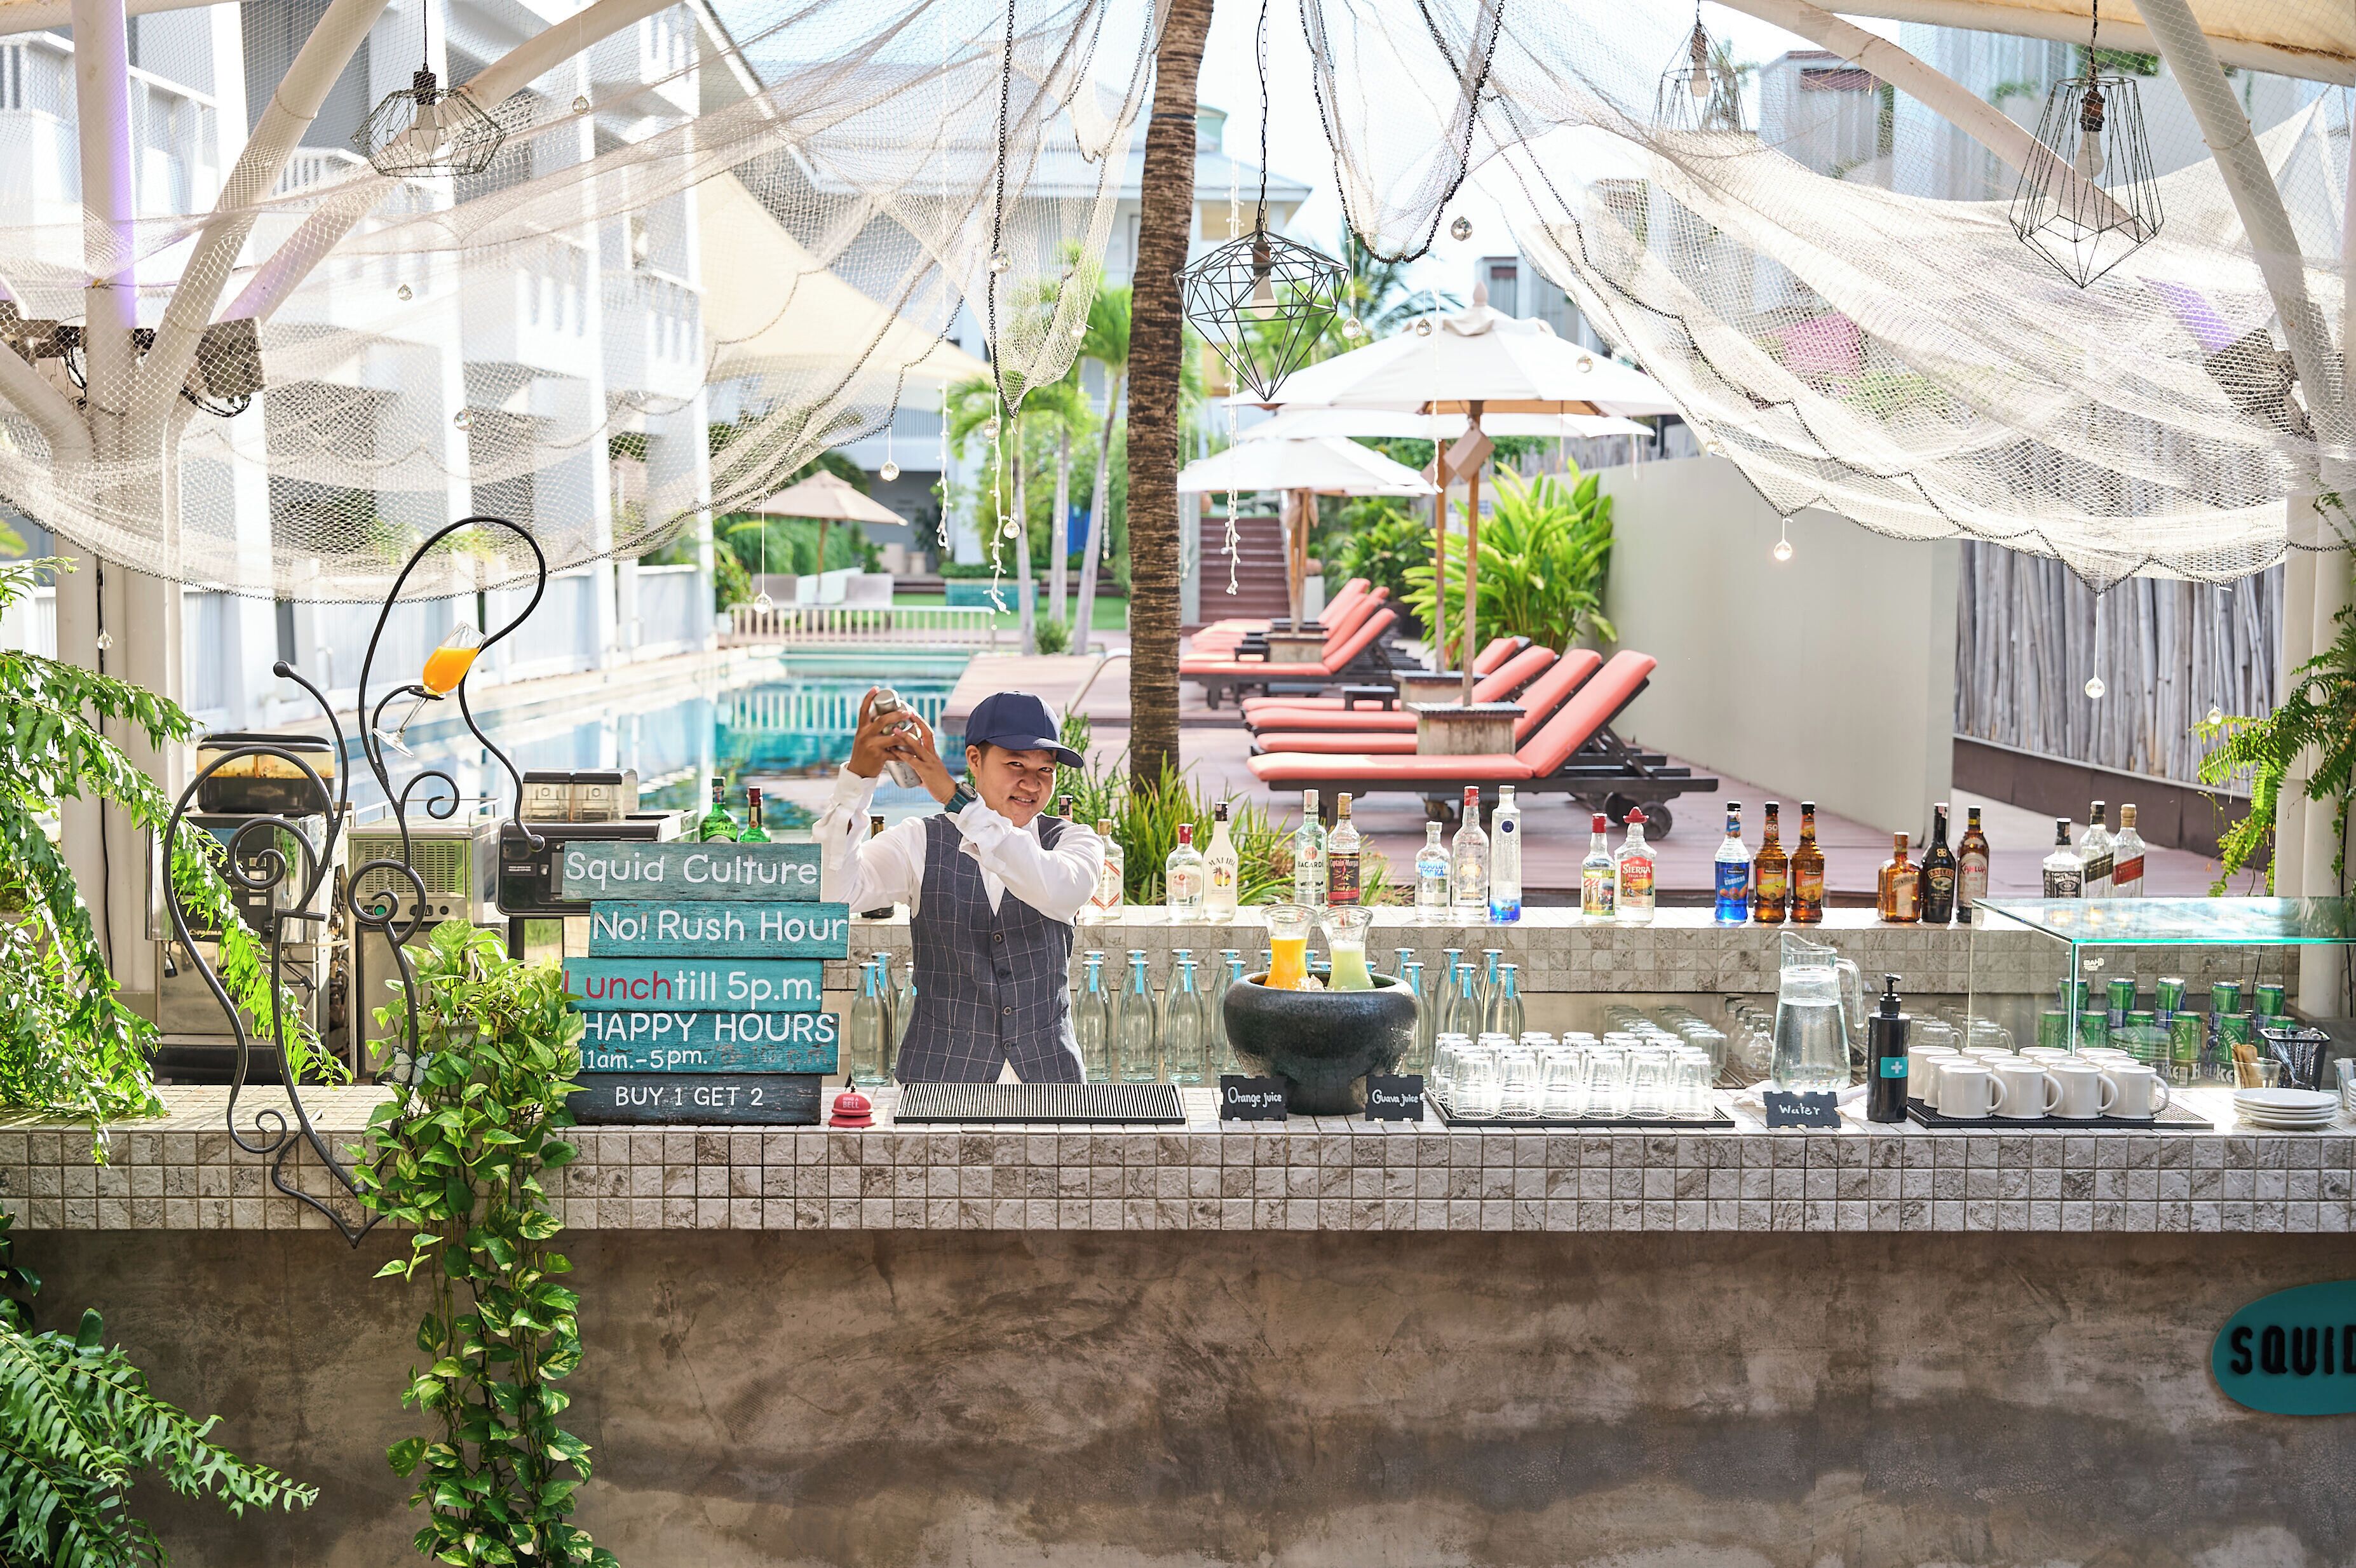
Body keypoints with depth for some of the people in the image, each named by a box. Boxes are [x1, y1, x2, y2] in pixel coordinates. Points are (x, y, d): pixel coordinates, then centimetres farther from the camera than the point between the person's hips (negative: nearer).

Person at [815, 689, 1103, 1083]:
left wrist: (954, 797, -28)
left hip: (1048, 1066, 1)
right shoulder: (919, 842, 1)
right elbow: (835, 891, -16)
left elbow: (1062, 893, -23)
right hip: (938, 1067, 0)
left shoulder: (1072, 842, 2)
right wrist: (857, 776, -28)